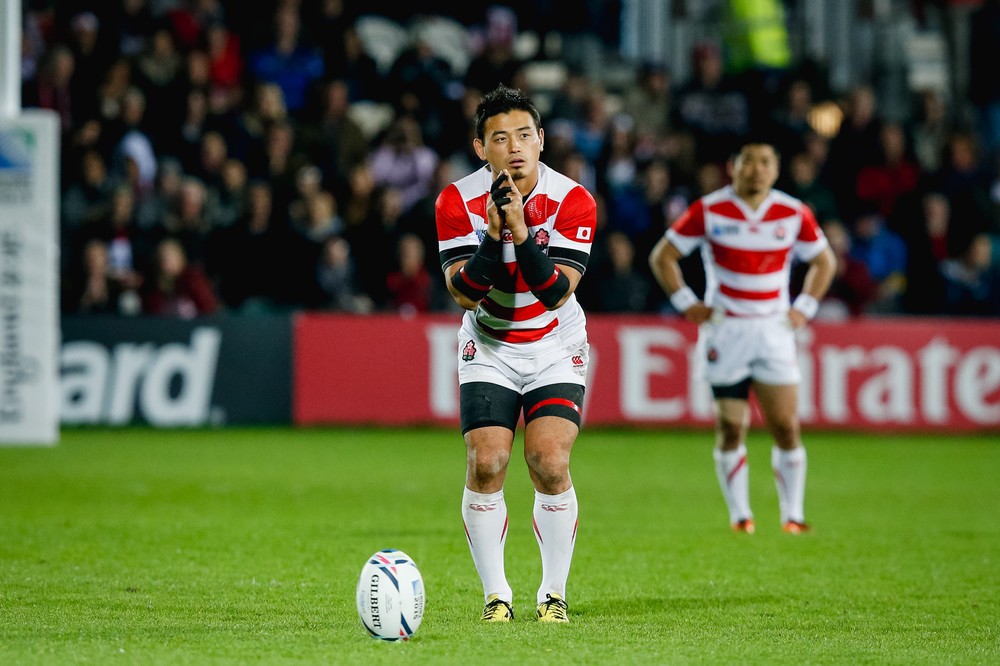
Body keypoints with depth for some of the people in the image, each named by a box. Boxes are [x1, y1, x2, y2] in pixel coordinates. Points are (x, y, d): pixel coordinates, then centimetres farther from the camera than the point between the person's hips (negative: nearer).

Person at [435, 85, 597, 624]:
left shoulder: (572, 201, -16)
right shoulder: (458, 202, -13)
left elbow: (557, 294, -22)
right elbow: (465, 294, -19)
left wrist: (521, 233, -35)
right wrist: (494, 234, -33)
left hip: (555, 347, -1)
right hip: (488, 346, 1)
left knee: (550, 466, -15)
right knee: (486, 465, -12)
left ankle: (554, 593, 2)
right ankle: (495, 593, 3)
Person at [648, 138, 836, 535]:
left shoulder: (795, 214, 3)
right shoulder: (708, 211, -3)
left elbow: (824, 261, 18)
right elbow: (662, 255, 5)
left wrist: (804, 309, 7)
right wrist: (686, 304, -2)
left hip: (774, 329, 2)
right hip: (725, 330, -2)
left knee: (786, 427, -5)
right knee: (731, 428, -3)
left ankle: (793, 515, 5)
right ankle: (739, 514, 7)